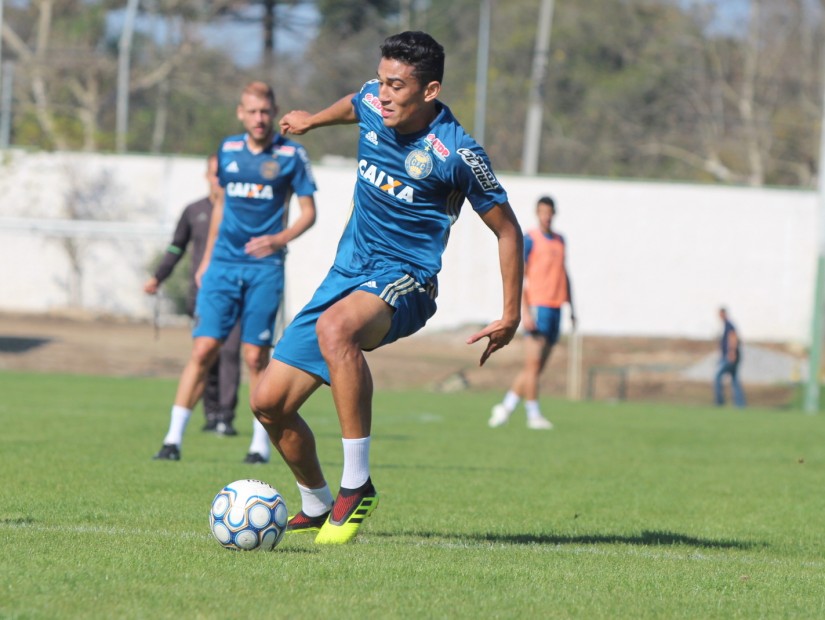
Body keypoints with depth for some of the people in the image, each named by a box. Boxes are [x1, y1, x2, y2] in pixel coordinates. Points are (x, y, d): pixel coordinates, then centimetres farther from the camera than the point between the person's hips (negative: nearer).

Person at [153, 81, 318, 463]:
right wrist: (207, 258, 19)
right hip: (223, 264, 2)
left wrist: (279, 239, -18)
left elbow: (308, 212, 0)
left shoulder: (291, 155, -2)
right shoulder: (228, 150, 9)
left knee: (256, 357, -3)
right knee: (204, 348, -6)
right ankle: (174, 437, -2)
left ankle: (261, 444, 8)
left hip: (264, 268, -2)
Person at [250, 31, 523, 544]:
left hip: (402, 283, -7)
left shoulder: (457, 154, -17)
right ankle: (316, 507, 27)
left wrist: (511, 316, -5)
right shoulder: (373, 104, 0)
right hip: (346, 273, 7)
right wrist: (313, 120, 47)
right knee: (269, 402, 1)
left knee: (335, 327, -41)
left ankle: (357, 486, -34)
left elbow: (507, 230, -5)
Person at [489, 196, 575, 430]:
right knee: (533, 364, -7)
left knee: (537, 366, 6)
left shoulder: (560, 241, 17)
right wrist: (525, 312, -16)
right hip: (537, 305, -7)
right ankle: (534, 415, -5)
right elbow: (519, 276, -9)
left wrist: (571, 308, 21)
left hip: (555, 308, 7)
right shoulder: (530, 240, -4)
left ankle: (506, 407, 14)